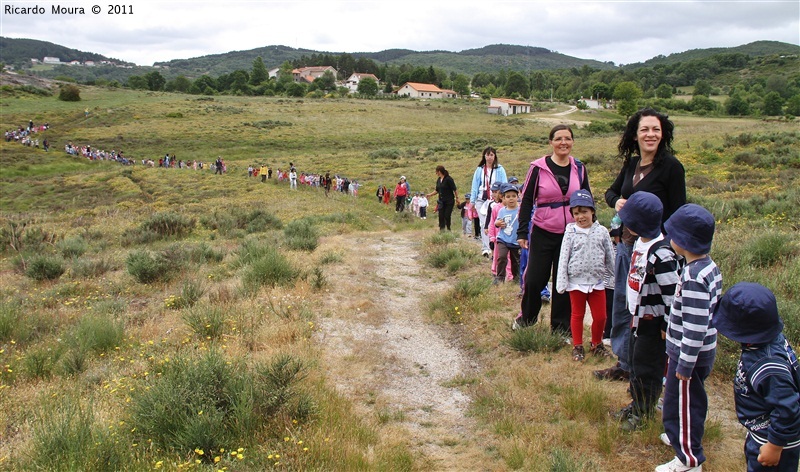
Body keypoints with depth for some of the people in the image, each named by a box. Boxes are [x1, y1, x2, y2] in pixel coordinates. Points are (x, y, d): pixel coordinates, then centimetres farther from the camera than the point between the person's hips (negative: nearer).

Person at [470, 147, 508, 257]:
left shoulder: (500, 169, 3)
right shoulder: (479, 170, 11)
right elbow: (475, 186, 12)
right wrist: (472, 201, 8)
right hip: (481, 200, 2)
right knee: (484, 224, -5)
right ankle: (485, 248, -6)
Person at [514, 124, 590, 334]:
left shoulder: (579, 168, 5)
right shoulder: (539, 168, -5)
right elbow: (526, 200, -2)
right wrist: (522, 232, -4)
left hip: (571, 234, 2)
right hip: (543, 233, -2)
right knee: (534, 279, 0)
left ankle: (561, 327, 20)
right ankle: (526, 317, 26)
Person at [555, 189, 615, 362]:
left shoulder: (601, 232, -1)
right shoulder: (571, 232, -5)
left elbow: (610, 257, 6)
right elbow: (564, 258, -5)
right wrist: (561, 282, -8)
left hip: (597, 282, 2)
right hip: (576, 282, -1)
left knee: (600, 316, 9)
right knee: (577, 315, 11)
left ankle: (596, 344, 30)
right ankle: (577, 346, 23)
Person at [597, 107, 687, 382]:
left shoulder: (671, 167, -11)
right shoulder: (631, 164, 8)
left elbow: (678, 213, -11)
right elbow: (611, 191, 23)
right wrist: (616, 202, -1)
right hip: (626, 245, 7)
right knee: (621, 305, 15)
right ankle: (624, 365, 31)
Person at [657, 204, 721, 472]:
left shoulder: (693, 278, -29)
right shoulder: (710, 267, 2)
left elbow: (695, 327, -28)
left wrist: (685, 365, -21)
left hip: (688, 354, -10)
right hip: (703, 351, 10)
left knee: (680, 404, 5)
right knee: (692, 400, 26)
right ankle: (686, 437, 45)